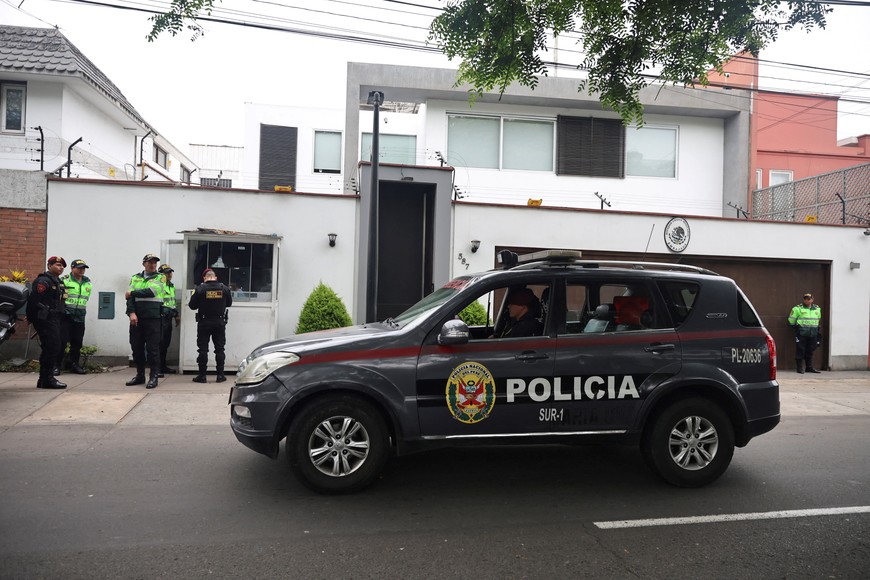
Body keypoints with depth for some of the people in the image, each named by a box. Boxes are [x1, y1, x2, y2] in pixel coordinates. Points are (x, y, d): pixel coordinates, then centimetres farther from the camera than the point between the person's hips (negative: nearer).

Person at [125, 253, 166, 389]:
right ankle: (140, 375, 20)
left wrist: (132, 293, -1)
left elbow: (150, 292, -12)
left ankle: (154, 376, 1)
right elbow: (130, 297, 3)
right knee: (136, 347, 8)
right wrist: (131, 313, -11)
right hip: (136, 318, 4)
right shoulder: (135, 278, 14)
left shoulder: (160, 278, 4)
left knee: (152, 347, -4)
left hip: (153, 318, -4)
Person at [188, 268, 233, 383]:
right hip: (220, 322, 2)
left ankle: (202, 375, 7)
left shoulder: (200, 289, -11)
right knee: (219, 349, 10)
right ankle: (220, 375, 11)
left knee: (203, 349, 5)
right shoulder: (224, 288, -3)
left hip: (204, 323, -2)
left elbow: (192, 305, -6)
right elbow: (229, 303, 9)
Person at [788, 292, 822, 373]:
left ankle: (809, 367, 18)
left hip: (813, 333, 5)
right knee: (800, 350, -4)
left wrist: (817, 329, 21)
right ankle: (799, 368, 0)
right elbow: (791, 320, 2)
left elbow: (818, 319, 27)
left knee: (810, 351, 10)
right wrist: (795, 328, 1)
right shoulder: (798, 309, -2)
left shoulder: (817, 309, 14)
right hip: (801, 333, -5)